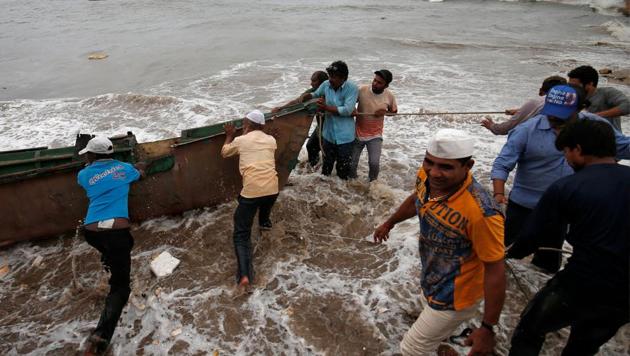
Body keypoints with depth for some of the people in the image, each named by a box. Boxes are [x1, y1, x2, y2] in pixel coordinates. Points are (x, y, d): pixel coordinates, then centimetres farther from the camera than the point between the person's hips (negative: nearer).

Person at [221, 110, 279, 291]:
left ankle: (244, 275, -14)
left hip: (251, 191, -4)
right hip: (272, 189, 4)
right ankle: (264, 222, 62)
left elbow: (224, 152, 23)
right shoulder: (271, 140, 12)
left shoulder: (241, 140, 4)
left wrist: (230, 135, 38)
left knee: (241, 235, 3)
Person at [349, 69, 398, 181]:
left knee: (374, 163, -13)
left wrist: (385, 111, -15)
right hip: (358, 133, 1)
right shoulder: (362, 90, -14)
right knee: (351, 163, 8)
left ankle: (373, 182, 17)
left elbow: (394, 111, 6)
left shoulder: (389, 96, -10)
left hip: (375, 135, -1)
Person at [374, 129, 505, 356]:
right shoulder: (426, 176, -17)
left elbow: (495, 271, -27)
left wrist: (488, 328, -20)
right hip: (432, 280, 7)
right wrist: (390, 223, 22)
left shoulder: (481, 213, -39)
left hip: (453, 297, -7)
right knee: (427, 305, 37)